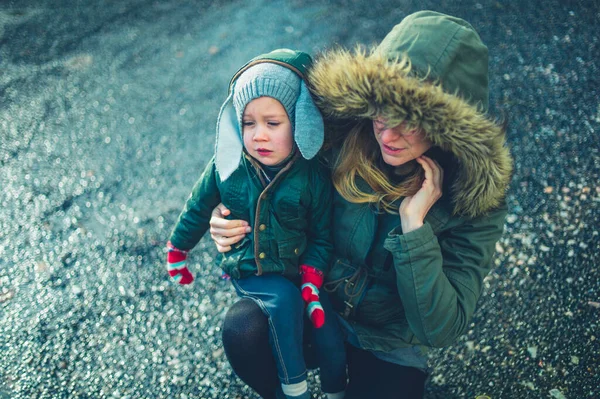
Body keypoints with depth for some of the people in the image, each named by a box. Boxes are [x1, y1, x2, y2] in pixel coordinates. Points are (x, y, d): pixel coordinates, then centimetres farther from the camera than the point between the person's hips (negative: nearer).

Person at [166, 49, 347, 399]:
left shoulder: (314, 177, -13)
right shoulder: (226, 168, -10)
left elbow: (322, 237, -4)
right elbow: (198, 209, 7)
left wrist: (311, 282, -15)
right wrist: (177, 250, 18)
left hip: (297, 272, 1)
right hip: (248, 273, 0)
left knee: (332, 340, -11)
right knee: (284, 299, -30)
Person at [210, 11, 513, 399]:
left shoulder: (476, 199, -22)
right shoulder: (341, 142, -18)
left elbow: (440, 329, -25)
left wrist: (414, 224, -33)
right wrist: (231, 221, -18)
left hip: (390, 349, 0)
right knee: (243, 328, -27)